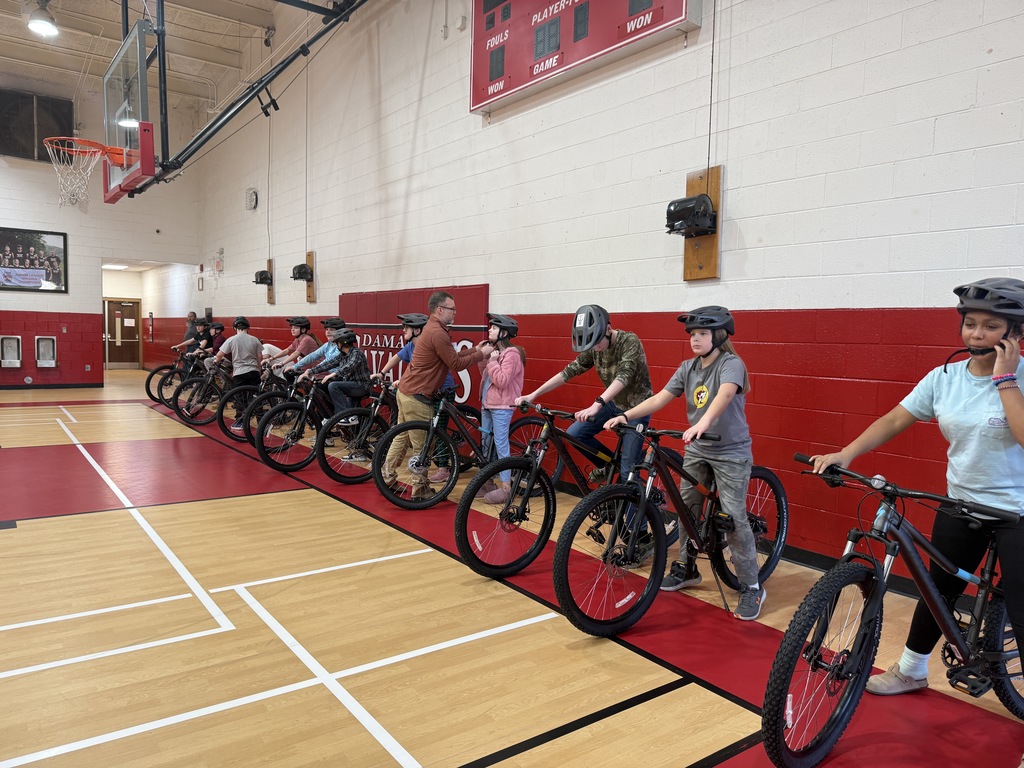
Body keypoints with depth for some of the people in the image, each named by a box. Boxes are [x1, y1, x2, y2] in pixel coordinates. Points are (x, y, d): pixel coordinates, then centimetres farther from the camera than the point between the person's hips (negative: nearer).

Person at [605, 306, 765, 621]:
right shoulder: (688, 368, 3)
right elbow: (660, 398, -4)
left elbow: (724, 395, -37)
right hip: (697, 450, 7)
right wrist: (625, 415, -18)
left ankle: (751, 588, 6)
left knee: (734, 518, -8)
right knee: (685, 509, 12)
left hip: (731, 453, -6)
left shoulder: (731, 364, -16)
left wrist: (702, 423, -55)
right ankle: (686, 568, 32)